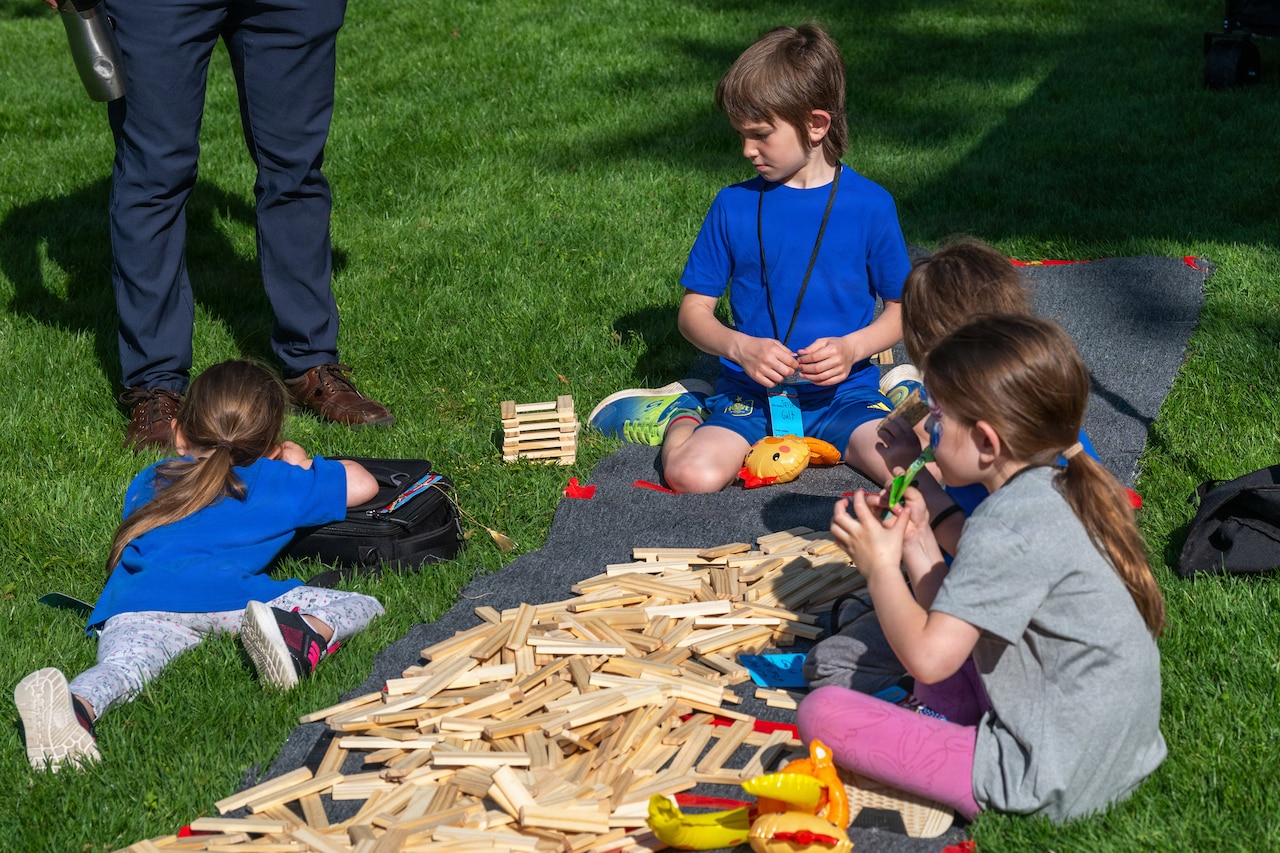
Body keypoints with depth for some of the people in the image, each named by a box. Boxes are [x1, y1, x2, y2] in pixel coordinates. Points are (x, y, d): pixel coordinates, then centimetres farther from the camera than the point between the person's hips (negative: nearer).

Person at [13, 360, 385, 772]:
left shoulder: (147, 483, 37)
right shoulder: (279, 484, 27)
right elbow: (362, 484, 36)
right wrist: (301, 465, 54)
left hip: (137, 602, 3)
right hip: (231, 595, -2)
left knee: (121, 665, -26)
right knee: (364, 606, 2)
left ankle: (77, 705, -63)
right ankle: (305, 633, -33)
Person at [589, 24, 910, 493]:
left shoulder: (870, 205, -1)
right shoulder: (733, 206, 2)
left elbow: (901, 309, 6)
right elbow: (693, 310, 6)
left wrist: (852, 347, -14)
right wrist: (740, 347, -15)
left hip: (844, 393, 0)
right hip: (751, 396, 1)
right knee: (692, 474, -27)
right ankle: (684, 415, 7)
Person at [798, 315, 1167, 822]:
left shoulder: (1006, 527, -22)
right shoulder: (1055, 493, 8)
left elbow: (927, 657, -26)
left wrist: (880, 565, -11)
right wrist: (917, 542, 6)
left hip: (1053, 785, -11)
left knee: (820, 713, -10)